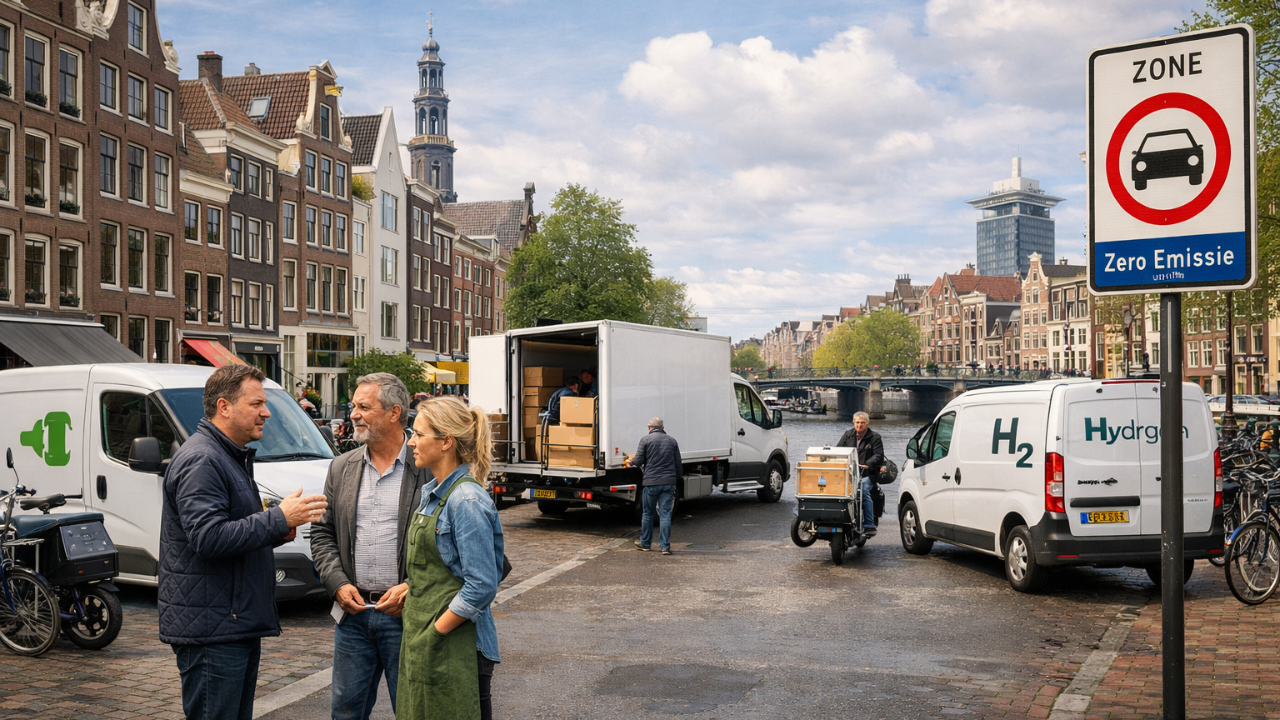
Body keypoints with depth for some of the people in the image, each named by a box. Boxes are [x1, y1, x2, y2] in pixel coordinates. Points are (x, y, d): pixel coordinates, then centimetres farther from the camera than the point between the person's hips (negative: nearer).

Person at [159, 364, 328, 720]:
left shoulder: (235, 457, 19)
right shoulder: (200, 460, -15)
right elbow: (208, 537, -25)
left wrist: (277, 530, 8)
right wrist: (279, 519, -22)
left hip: (240, 624, 10)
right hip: (210, 629, -10)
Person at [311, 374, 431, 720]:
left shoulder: (427, 468, -8)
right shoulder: (341, 468, 9)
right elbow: (323, 533, 12)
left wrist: (411, 588, -14)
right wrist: (338, 583, -2)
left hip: (405, 614, -4)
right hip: (353, 613, 5)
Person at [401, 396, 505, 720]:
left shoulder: (467, 502, -18)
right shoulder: (430, 493, 11)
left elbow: (481, 587, -21)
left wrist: (436, 632, -17)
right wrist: (406, 588, 8)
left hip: (455, 648, -9)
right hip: (420, 643, 9)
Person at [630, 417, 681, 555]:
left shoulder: (645, 440, -3)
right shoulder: (672, 441, 9)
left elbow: (638, 462, -6)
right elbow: (678, 464, 12)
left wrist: (632, 460, 16)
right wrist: (676, 479, 22)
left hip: (651, 482, -2)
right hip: (669, 482, 3)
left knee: (647, 513, 12)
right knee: (665, 514, 2)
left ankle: (645, 543, 23)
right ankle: (665, 546, -2)